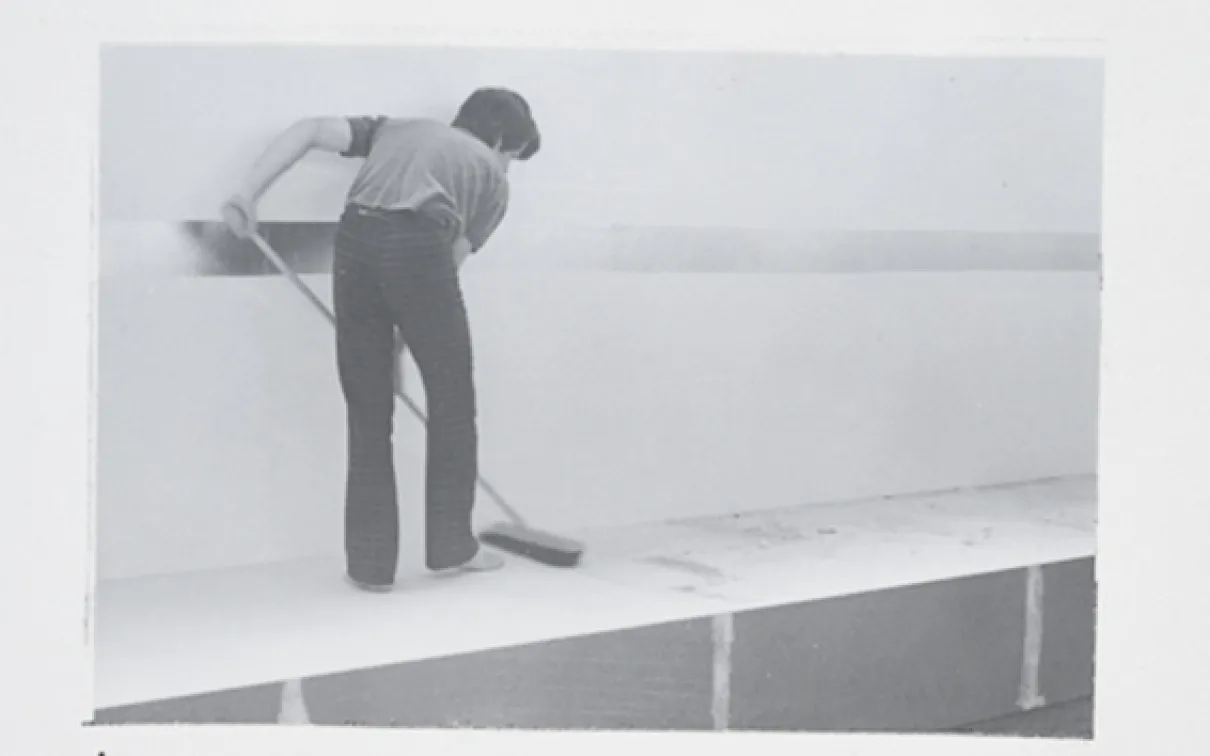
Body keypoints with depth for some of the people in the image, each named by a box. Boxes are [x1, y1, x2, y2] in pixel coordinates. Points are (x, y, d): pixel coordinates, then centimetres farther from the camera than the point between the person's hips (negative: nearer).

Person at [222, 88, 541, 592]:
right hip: (418, 245, -3)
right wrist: (401, 340, 24)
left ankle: (370, 563, 16)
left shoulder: (394, 130, 33)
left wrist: (249, 192, 10)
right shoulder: (492, 177, 25)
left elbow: (309, 132, 18)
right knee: (452, 402, 16)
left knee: (367, 415, 12)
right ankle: (451, 545, 24)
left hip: (354, 239, 3)